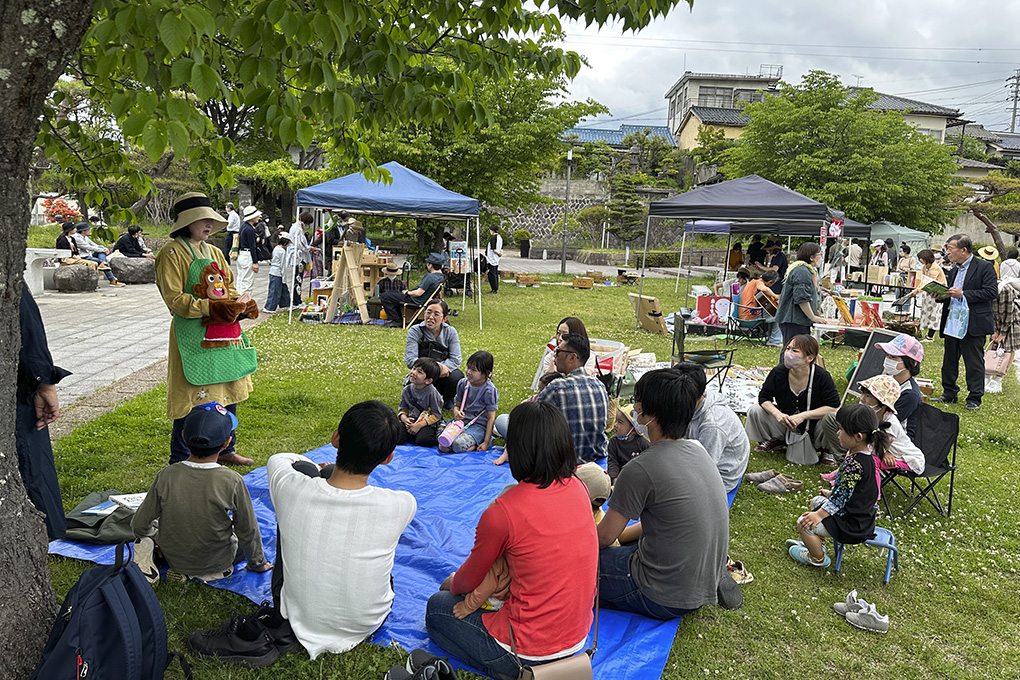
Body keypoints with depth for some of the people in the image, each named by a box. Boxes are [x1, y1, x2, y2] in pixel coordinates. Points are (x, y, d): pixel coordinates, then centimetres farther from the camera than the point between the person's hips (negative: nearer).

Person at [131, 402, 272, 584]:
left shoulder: (165, 476, -21)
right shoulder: (231, 481, -27)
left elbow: (139, 525, -10)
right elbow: (247, 531, -14)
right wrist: (257, 563, 4)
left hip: (173, 558, 3)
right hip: (217, 561, -3)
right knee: (252, 533, 26)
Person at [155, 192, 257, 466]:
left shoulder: (214, 252, 15)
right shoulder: (172, 253, -8)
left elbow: (229, 286, 19)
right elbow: (174, 298, -15)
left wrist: (240, 304, -2)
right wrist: (208, 307, -25)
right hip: (191, 333, -8)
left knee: (229, 389, 13)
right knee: (190, 395, -4)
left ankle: (225, 449, 28)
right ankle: (180, 460, 10)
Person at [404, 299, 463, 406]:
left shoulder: (450, 332, -4)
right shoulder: (415, 331, -9)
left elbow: (455, 360, -11)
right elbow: (410, 360, -19)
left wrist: (442, 367, -31)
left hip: (442, 374, 2)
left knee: (457, 377, -31)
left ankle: (448, 398, 6)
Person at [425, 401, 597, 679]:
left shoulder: (502, 513, -23)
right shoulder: (578, 488, -6)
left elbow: (469, 581, -4)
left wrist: (452, 583, 18)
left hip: (528, 653, -7)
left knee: (437, 607, 17)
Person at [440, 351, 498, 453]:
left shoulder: (489, 391, -13)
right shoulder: (463, 383, 3)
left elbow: (491, 418, -11)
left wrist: (486, 442, -16)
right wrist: (456, 412, -13)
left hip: (478, 425, -5)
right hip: (462, 421, 5)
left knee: (459, 445, -32)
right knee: (443, 447, -19)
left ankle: (479, 441, -4)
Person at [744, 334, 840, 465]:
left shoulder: (822, 377, -23)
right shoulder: (778, 372, -16)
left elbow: (834, 406, -25)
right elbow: (764, 397, -6)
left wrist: (803, 416, -33)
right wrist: (777, 413, -28)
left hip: (812, 425, -3)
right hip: (785, 420, 3)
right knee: (755, 411, -16)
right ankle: (776, 441, 13)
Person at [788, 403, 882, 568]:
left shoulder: (854, 463, -31)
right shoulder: (866, 454, 0)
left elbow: (842, 496, -28)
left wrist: (819, 515, -21)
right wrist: (832, 493, 22)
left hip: (852, 523, -11)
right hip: (862, 514, 11)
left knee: (804, 524, -10)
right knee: (816, 501, 26)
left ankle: (818, 558, 14)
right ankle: (817, 542, 37)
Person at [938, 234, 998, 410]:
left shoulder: (984, 267, -8)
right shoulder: (954, 270, 14)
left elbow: (992, 292, -16)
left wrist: (963, 294, -21)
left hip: (973, 324, -7)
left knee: (974, 362, 1)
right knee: (949, 359, 13)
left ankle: (974, 398, 11)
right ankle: (949, 394, 25)